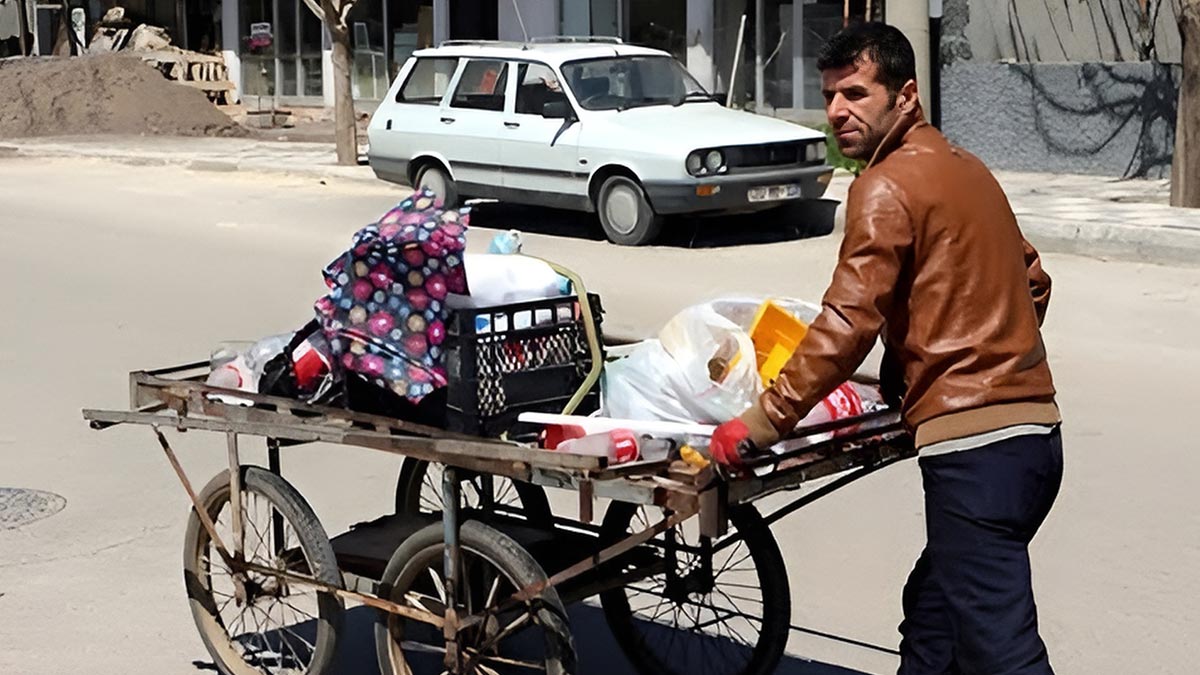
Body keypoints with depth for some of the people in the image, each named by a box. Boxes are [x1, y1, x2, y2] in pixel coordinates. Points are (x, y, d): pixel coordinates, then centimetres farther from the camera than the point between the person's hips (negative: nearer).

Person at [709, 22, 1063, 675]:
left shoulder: (887, 185, -8)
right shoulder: (962, 167, 19)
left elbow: (846, 325, -16)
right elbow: (1032, 282, 26)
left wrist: (760, 422, -13)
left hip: (973, 444, -10)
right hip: (1031, 427, 10)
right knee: (932, 610, 20)